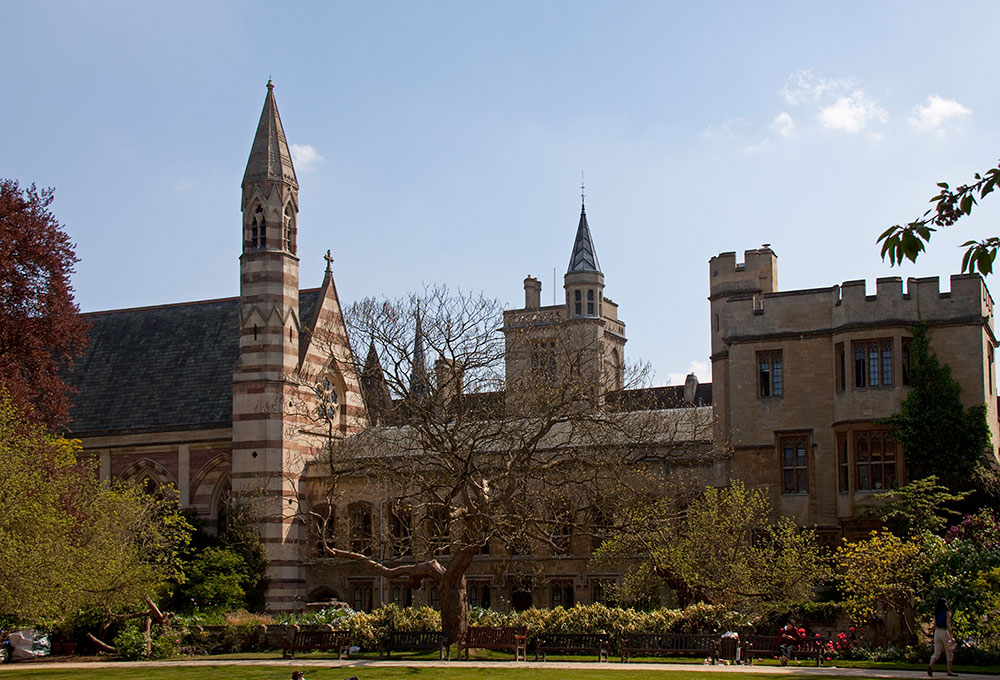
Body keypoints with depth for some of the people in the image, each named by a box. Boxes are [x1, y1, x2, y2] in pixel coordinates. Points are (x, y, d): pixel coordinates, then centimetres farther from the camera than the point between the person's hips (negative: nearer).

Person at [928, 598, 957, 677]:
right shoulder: (947, 613, -7)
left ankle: (931, 666, -22)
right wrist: (951, 636, -17)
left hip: (937, 632, 4)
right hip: (944, 632, -4)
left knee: (937, 653, 4)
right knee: (949, 653, 11)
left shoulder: (936, 614, 8)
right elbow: (948, 625, -15)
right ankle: (949, 671, 15)